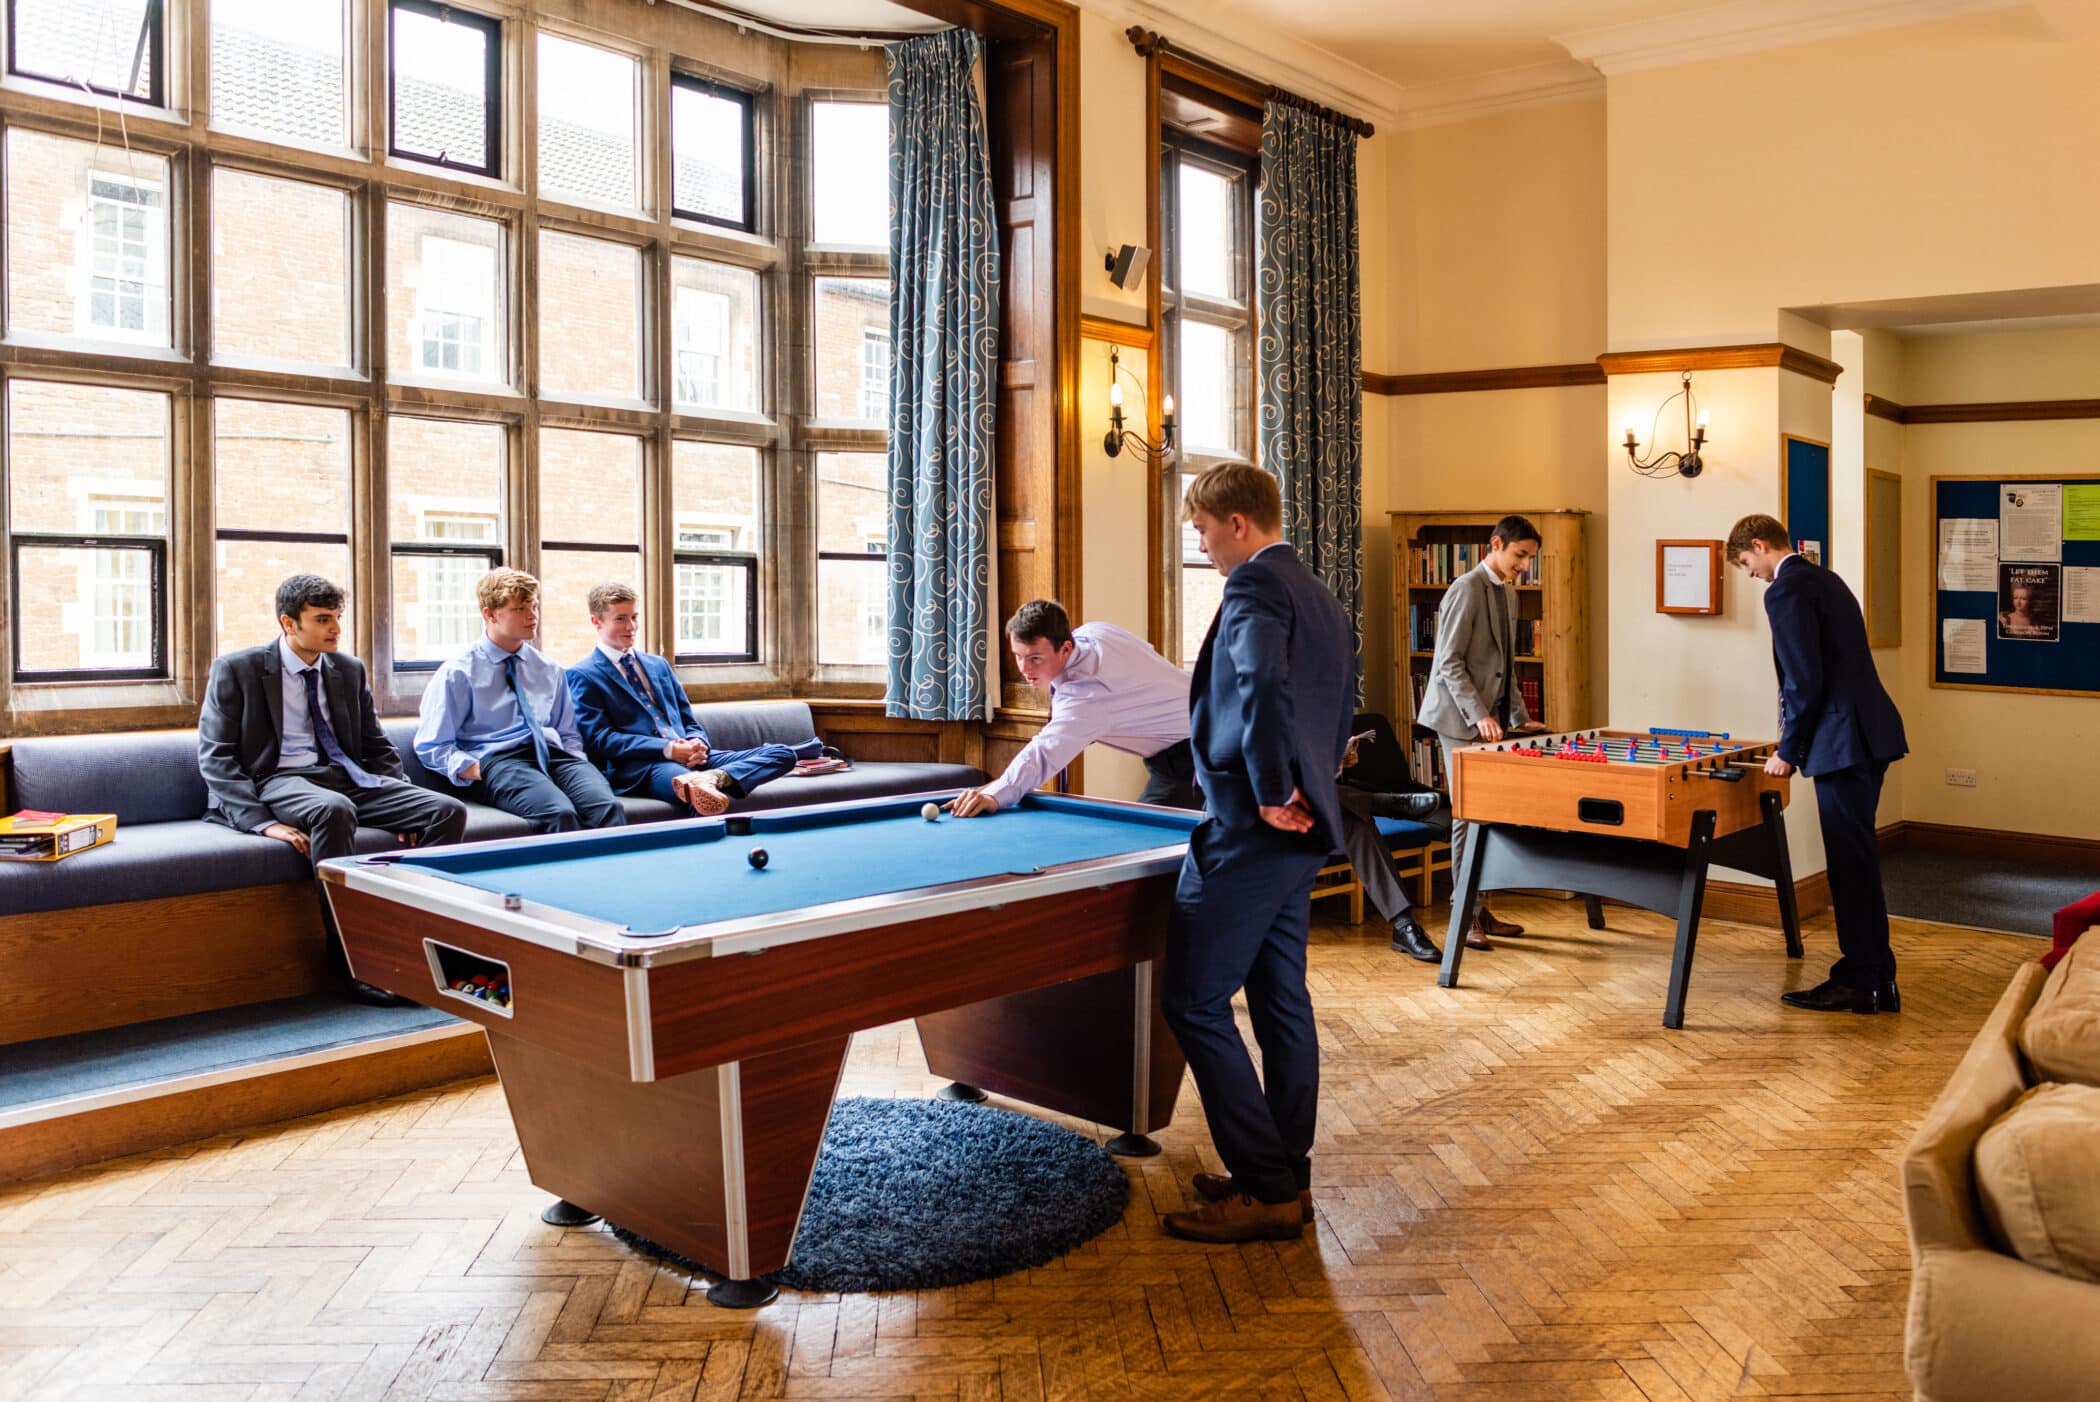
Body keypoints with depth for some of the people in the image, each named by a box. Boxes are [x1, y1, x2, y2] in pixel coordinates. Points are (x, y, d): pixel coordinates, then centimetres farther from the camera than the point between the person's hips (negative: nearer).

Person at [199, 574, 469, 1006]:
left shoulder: (349, 670, 16)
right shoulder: (236, 669, 1)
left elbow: (377, 747, 20)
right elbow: (215, 757, -6)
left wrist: (401, 807, 1)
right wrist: (263, 820, -21)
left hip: (349, 777, 5)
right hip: (279, 780, -5)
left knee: (448, 810, -19)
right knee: (333, 809, -41)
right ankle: (349, 958, -32)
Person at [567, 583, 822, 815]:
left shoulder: (658, 665, 26)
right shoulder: (583, 676, 6)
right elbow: (598, 739, -6)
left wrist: (697, 744, -2)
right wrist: (666, 749, -16)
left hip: (689, 758, 8)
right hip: (638, 767, -8)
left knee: (782, 754, -18)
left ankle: (714, 778, -39)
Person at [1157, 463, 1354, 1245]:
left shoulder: (1255, 586, -13)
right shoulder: (1324, 601, 19)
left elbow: (1262, 685, -31)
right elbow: (1340, 716, 23)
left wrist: (1270, 792, -23)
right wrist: (1303, 790, 16)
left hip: (1251, 830, -10)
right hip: (1304, 836, 10)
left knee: (1194, 1002, -4)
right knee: (1282, 1002, 14)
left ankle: (1265, 1188, 0)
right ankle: (1287, 1176, 22)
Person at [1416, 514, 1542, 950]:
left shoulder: (1507, 595, 16)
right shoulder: (1466, 590, -12)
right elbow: (1449, 663, -17)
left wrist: (1520, 716, 16)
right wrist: (1479, 716, -24)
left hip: (1492, 719, 8)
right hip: (1463, 721, -8)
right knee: (1468, 815, -4)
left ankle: (1480, 910, 17)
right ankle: (1466, 916, 4)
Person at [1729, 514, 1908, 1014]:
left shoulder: (1786, 590, -12)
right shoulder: (1824, 579, 18)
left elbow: (1804, 679, -17)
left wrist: (1788, 751, -8)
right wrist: (1797, 741, 23)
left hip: (1843, 741, -10)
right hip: (1868, 731, 10)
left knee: (1851, 861, -3)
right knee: (1858, 857, 15)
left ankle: (1858, 983, 5)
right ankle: (1877, 977, 22)